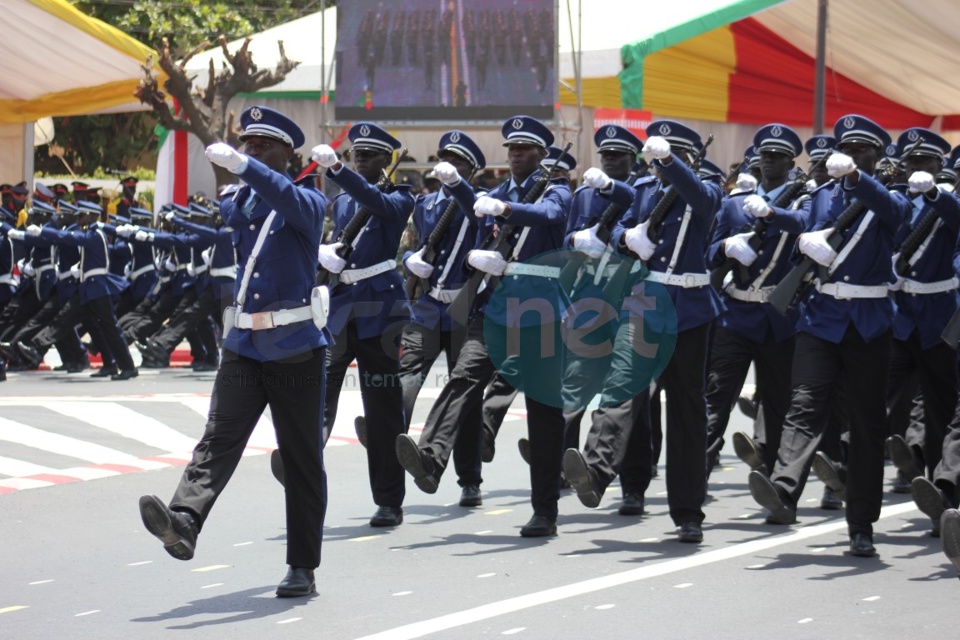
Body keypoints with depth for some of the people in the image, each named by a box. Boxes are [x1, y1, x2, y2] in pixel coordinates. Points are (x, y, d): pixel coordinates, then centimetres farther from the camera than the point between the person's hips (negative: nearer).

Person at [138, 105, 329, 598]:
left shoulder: (308, 202, -6)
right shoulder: (237, 207, 12)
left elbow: (291, 200, -30)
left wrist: (242, 166, -40)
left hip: (296, 348, -5)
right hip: (244, 346, 5)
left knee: (302, 459, 3)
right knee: (218, 438, -15)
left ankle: (303, 567, 8)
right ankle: (183, 523, -33)